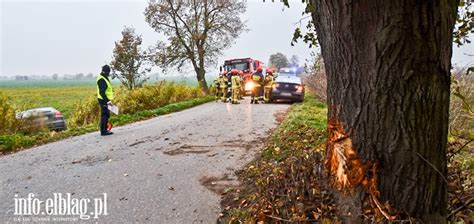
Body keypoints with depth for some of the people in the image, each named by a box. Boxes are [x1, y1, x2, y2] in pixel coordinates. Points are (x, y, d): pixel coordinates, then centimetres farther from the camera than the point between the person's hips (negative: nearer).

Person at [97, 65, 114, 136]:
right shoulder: (101, 80, -17)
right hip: (104, 100, -10)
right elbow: (101, 92, -24)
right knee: (104, 115, -6)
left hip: (106, 100, 10)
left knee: (107, 115, 15)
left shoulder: (105, 78, 16)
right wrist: (107, 100, -29)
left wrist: (109, 99, 23)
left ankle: (104, 129, 24)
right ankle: (103, 131, -1)